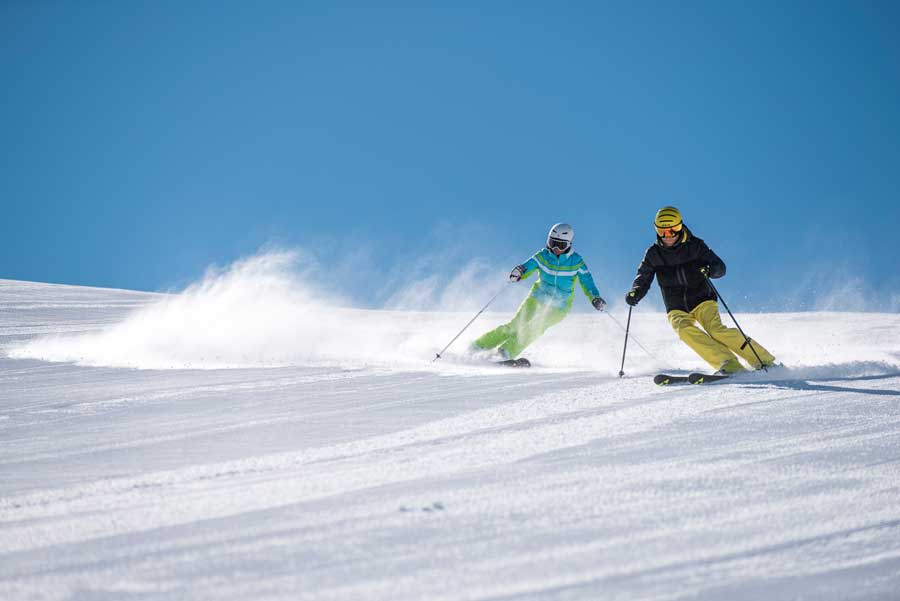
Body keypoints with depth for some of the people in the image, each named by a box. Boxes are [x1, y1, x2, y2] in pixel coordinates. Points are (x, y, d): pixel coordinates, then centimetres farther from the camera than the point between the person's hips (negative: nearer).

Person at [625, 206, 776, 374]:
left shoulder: (695, 246, -3)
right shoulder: (653, 254, 2)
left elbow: (720, 267, -4)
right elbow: (643, 279, 9)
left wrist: (709, 269, -28)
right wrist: (635, 294, -14)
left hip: (702, 300, -2)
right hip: (677, 309, 2)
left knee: (716, 330, -27)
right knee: (685, 330, -30)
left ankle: (763, 360, -21)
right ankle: (729, 365, -34)